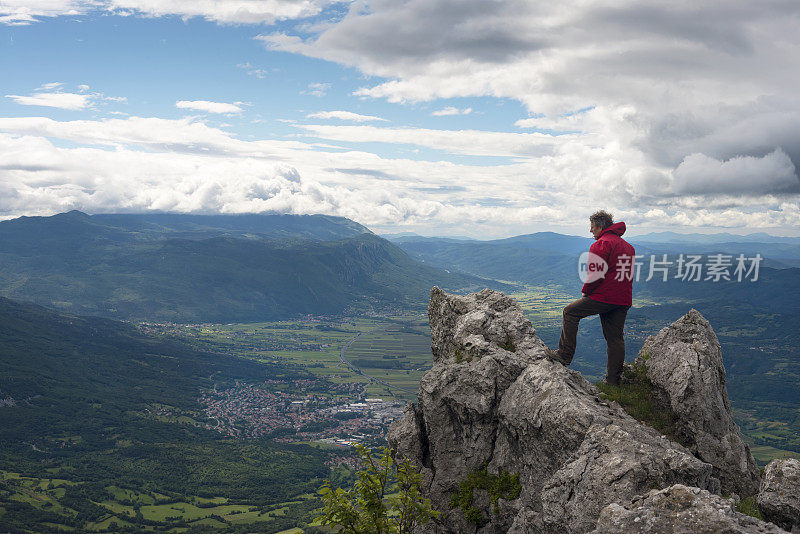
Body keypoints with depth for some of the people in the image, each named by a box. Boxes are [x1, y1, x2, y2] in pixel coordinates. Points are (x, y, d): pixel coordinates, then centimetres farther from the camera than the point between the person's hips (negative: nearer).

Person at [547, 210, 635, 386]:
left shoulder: (601, 244, -10)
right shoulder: (628, 246, 19)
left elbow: (596, 274, -17)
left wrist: (585, 291, -2)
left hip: (603, 296, -8)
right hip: (623, 300, 8)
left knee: (570, 312, 7)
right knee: (615, 338, 10)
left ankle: (565, 354, 5)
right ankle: (613, 380, 12)